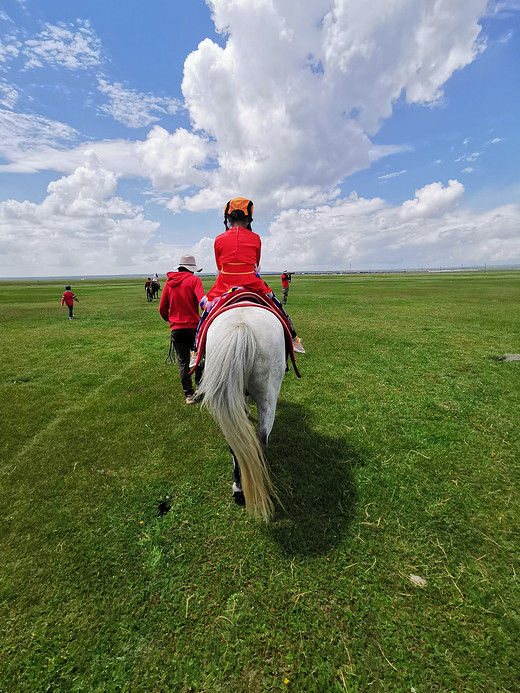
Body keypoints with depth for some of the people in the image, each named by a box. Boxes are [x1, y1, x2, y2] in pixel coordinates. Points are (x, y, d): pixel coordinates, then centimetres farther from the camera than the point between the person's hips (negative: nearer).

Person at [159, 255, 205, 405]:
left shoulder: (169, 282, 8)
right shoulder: (194, 280, -5)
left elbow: (162, 308, 8)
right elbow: (202, 301, -21)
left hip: (176, 329, 3)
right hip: (194, 326, -3)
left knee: (183, 362, 9)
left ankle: (189, 394, 11)